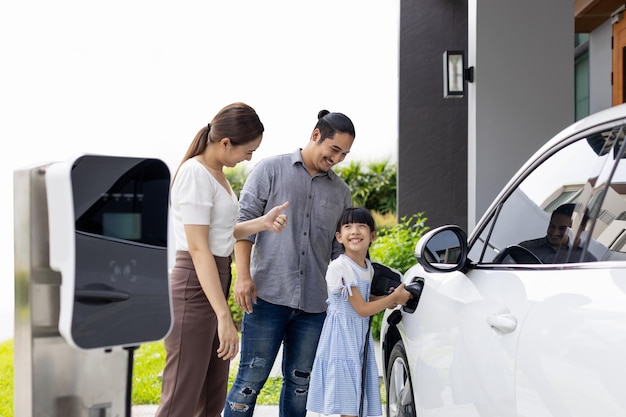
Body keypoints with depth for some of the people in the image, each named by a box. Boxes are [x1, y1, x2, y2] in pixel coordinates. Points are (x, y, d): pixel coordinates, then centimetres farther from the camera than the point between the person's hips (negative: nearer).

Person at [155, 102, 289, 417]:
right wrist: (224, 316, -24)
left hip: (215, 283, 10)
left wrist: (262, 223, -2)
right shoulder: (195, 173, -16)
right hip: (194, 287, -10)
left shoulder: (216, 173, 12)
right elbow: (198, 248, -21)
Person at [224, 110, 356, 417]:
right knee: (251, 379, -2)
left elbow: (339, 248, 17)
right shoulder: (271, 170, 3)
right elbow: (244, 221, -2)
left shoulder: (341, 192, 14)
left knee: (299, 383, 11)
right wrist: (243, 275, -13)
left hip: (314, 304, 4)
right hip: (268, 297, -4)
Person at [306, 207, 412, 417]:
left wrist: (386, 300, 3)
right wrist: (394, 298, -7)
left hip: (361, 335, 8)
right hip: (342, 335, -8)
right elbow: (362, 309, -17)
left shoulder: (368, 267, 6)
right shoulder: (339, 268, -19)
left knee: (359, 397, 9)